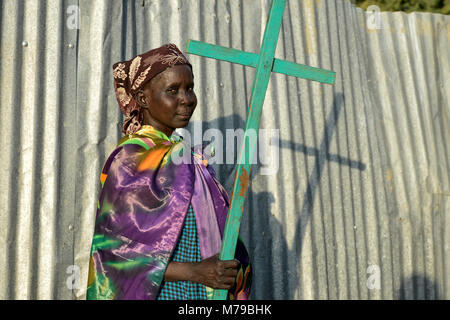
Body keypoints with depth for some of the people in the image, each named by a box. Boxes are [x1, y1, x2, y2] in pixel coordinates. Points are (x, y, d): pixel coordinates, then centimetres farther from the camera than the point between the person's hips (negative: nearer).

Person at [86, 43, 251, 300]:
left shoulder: (186, 153, 8)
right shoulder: (129, 160, -13)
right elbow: (114, 250, -18)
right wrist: (194, 271, -23)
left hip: (202, 289, 6)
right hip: (159, 292, -6)